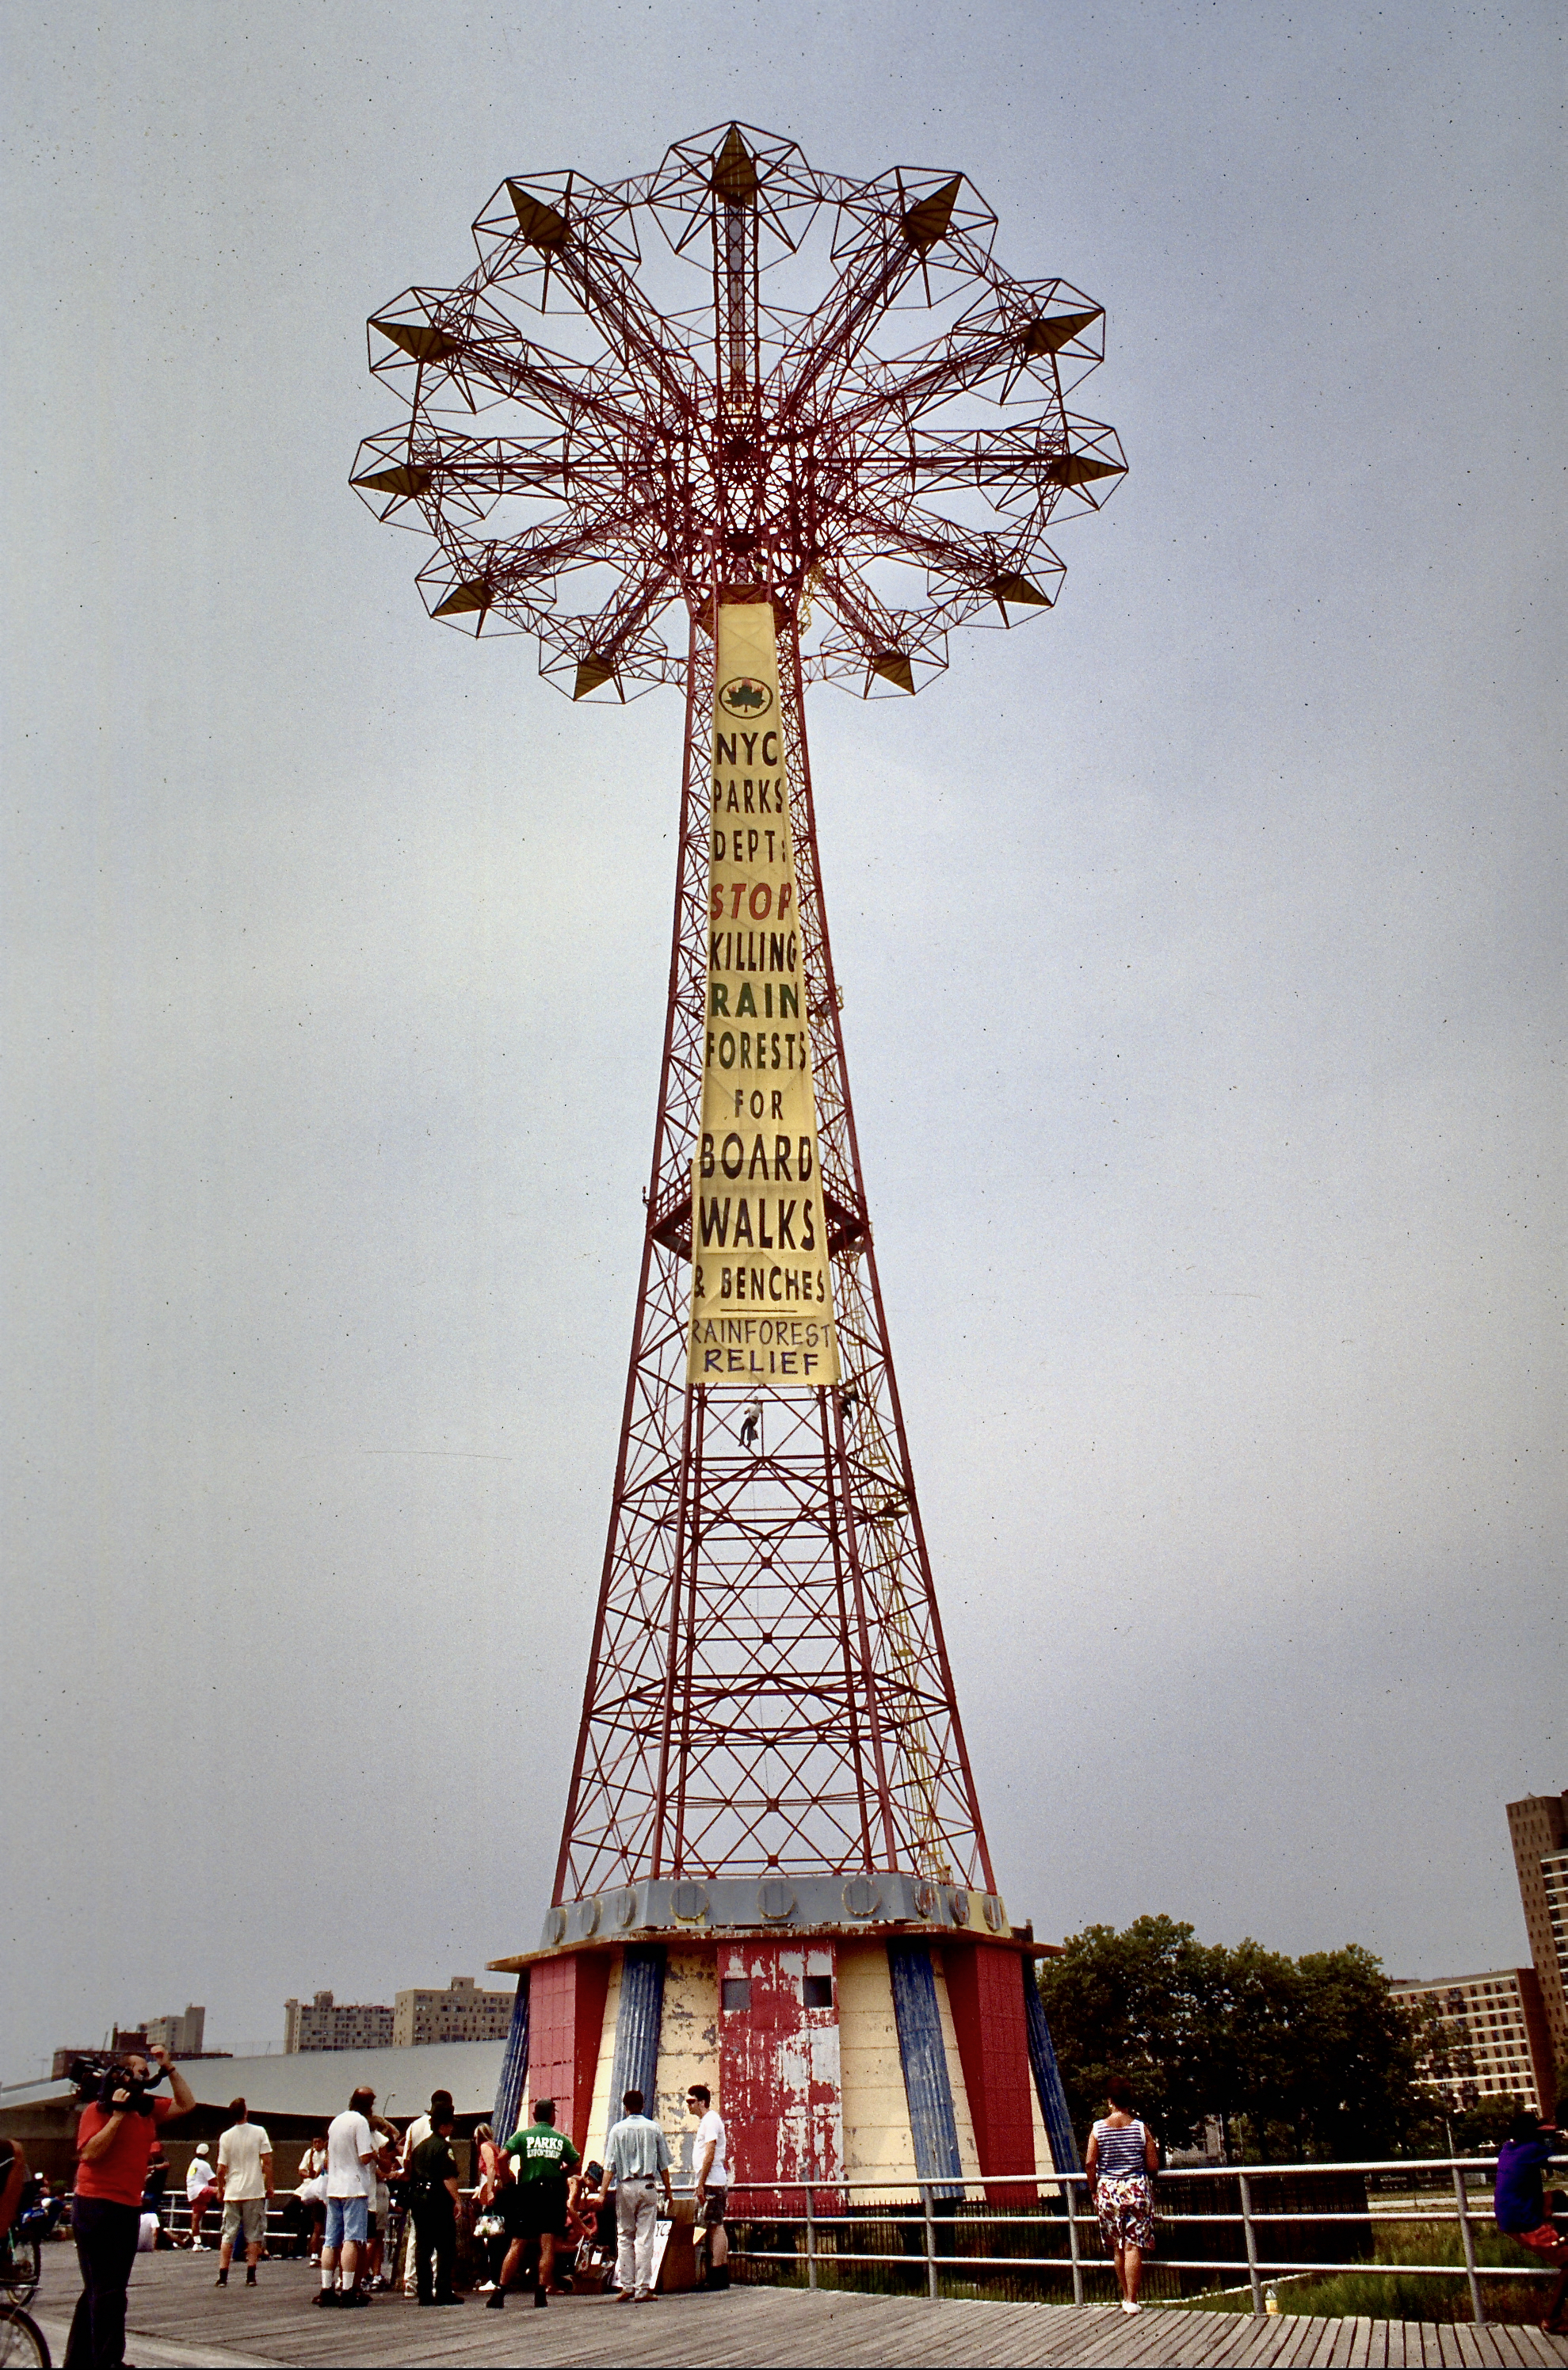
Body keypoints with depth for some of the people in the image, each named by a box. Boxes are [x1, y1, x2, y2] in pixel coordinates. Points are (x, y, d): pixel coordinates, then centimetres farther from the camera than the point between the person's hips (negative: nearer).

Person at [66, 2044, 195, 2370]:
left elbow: (186, 2104, 15)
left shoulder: (147, 2109, 11)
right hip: (97, 2207, -8)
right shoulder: (98, 2110, -10)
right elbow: (89, 2153, -22)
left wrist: (169, 2068, 6)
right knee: (107, 2291, -7)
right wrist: (118, 2115, -22)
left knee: (98, 2291, 16)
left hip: (129, 2209, 8)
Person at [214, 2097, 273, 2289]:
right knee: (254, 2235, 6)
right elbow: (267, 2161, -4)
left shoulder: (226, 2136, -2)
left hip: (232, 2193, 1)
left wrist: (220, 2190, 15)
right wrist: (270, 2186, 5)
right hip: (255, 2191, -1)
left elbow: (221, 2169, -1)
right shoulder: (259, 2132, -4)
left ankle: (223, 2276, 5)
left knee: (227, 2235, 8)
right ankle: (251, 2276, 4)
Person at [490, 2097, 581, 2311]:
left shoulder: (522, 2136, 5)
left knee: (517, 2245, 5)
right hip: (553, 2193, 0)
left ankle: (500, 2293, 2)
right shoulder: (561, 2139, 8)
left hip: (527, 2192, 0)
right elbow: (575, 2166, 7)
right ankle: (541, 2293, -6)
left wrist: (511, 2179, 6)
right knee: (548, 2245, 1)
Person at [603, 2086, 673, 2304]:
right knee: (645, 2238, 1)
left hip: (625, 2187, 0)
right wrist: (668, 2192, 14)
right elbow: (664, 2164, 7)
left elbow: (610, 2165, -4)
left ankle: (626, 2285, 6)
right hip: (648, 2186, 0)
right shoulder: (653, 2129, 4)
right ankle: (642, 2288, -1)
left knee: (624, 2236, 10)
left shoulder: (617, 2129, 0)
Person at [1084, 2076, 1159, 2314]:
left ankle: (1126, 2297, 22)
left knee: (1118, 2248, 14)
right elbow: (1153, 2165, -4)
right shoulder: (1141, 2128, -5)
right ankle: (1132, 2300, -1)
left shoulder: (1098, 2128, -4)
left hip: (1108, 2191, 1)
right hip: (1137, 2190, -1)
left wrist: (1093, 2189, 7)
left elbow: (1089, 2163, -6)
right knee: (1133, 2247, 1)